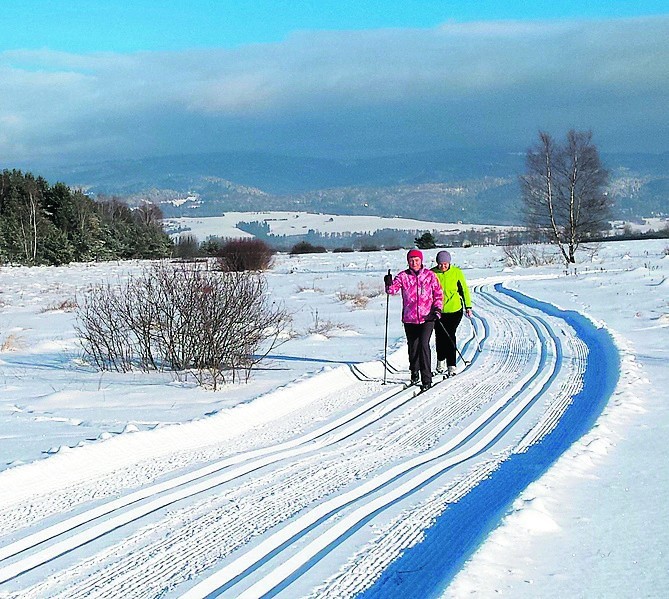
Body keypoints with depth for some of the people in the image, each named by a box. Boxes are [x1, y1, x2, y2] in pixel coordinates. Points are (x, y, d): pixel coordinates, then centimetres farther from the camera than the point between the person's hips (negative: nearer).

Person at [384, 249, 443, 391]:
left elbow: (438, 294, 8)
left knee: (424, 344, -17)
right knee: (413, 347, 12)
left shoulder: (429, 275, 3)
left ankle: (426, 379, -13)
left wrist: (437, 308, -5)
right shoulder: (403, 276, 3)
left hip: (427, 317, -2)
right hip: (409, 318, 2)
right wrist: (389, 285, -30)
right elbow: (392, 289, -8)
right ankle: (414, 373, 35)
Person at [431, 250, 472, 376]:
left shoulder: (456, 272, -3)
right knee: (440, 336, 11)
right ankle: (440, 360, 34)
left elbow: (464, 289, 7)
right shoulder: (432, 273, -3)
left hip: (454, 310, -2)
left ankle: (451, 365, -9)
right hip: (438, 311, 2)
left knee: (450, 336, -11)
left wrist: (468, 306, 7)